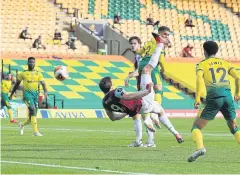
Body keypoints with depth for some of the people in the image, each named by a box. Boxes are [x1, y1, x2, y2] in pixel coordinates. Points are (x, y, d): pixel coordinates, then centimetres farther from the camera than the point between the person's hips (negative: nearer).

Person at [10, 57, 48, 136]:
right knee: (33, 111, -21)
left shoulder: (38, 74, 10)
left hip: (35, 94, 4)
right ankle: (35, 131, -23)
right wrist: (11, 94, 18)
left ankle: (22, 124, 38)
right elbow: (17, 84, 14)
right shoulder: (23, 73, 5)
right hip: (27, 93, -4)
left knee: (33, 115, 7)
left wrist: (45, 91, -18)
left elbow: (43, 84, 2)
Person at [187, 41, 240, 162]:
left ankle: (200, 147, -23)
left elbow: (199, 78, -8)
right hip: (227, 96, 3)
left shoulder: (202, 64, 11)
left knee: (196, 127, 4)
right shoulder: (225, 63, 20)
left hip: (213, 97, -3)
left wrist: (197, 98, -11)